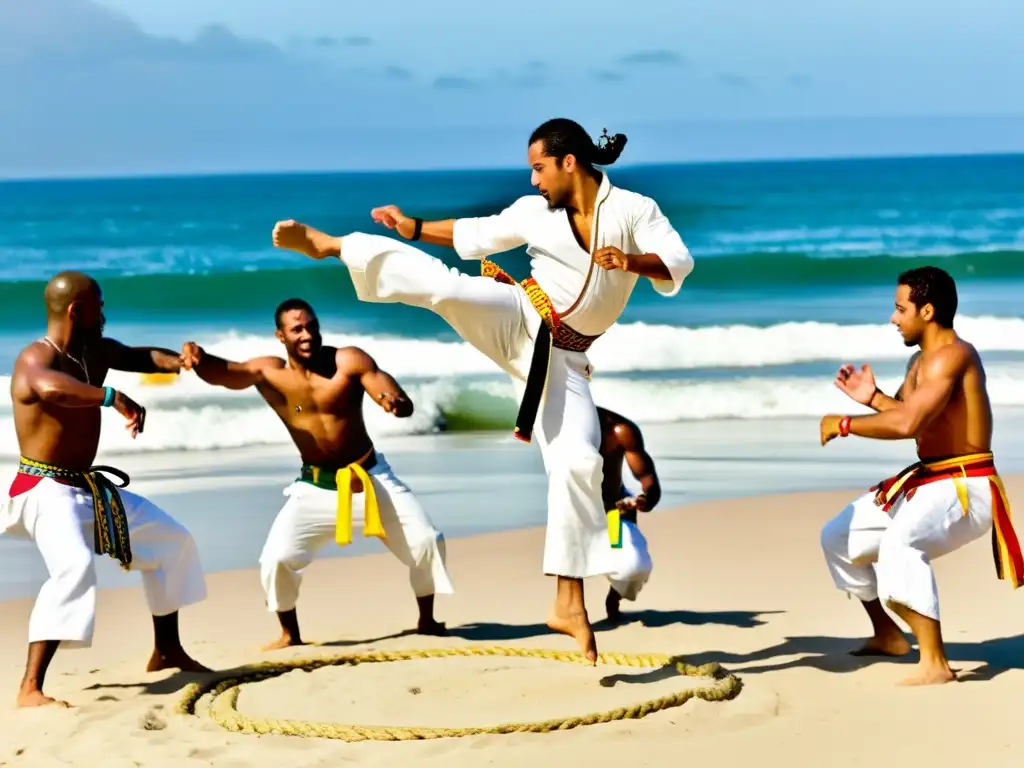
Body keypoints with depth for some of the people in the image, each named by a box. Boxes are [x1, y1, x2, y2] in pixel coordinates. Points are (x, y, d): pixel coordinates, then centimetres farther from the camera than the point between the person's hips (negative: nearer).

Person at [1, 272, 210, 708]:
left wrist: (181, 360, -5)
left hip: (89, 488, 10)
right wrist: (112, 397, -44)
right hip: (46, 489, -10)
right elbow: (51, 388, -44)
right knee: (74, 568, -35)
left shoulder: (96, 351, 6)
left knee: (171, 540, 20)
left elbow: (143, 357, 16)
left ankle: (166, 652, 33)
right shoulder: (35, 360, -20)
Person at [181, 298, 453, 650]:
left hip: (370, 476, 0)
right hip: (315, 486, 0)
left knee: (426, 541, -3)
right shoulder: (268, 373, -10)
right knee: (276, 558, -14)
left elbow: (405, 405, -21)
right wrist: (199, 358, -51)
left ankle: (426, 621, 21)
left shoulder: (350, 361, -15)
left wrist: (395, 403, -46)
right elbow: (220, 373, -27)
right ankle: (290, 634, 10)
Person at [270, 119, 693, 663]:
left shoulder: (632, 209, -5)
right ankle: (326, 244, -13)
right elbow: (479, 233, 18)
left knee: (577, 464, -9)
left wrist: (630, 261, -35)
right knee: (446, 286, -27)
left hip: (561, 355, -1)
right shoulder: (536, 210, 4)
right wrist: (415, 228, 16)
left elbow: (679, 263, -17)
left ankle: (568, 603, -2)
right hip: (515, 319, 1)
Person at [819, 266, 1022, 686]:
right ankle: (888, 636, 34)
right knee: (839, 537, 18)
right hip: (927, 481, 11)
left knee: (899, 541, -39)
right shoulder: (920, 360, 11)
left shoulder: (951, 356, -20)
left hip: (965, 489, -11)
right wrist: (872, 397, 3)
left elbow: (907, 422, -32)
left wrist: (844, 423, -21)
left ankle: (935, 664, -36)